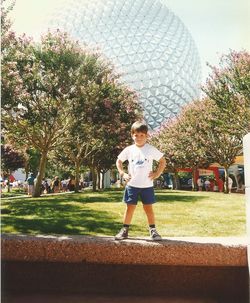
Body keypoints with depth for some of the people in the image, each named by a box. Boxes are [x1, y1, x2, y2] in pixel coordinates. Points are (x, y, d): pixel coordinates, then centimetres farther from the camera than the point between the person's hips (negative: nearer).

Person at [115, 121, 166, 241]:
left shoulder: (151, 149, -3)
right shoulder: (129, 150, 1)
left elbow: (162, 161, 5)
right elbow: (118, 161, 14)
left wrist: (157, 173, -5)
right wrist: (122, 174, 2)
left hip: (147, 185, -1)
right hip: (132, 185, 1)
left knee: (148, 208, 6)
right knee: (130, 207, 6)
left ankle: (153, 231, 16)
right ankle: (124, 230, 16)